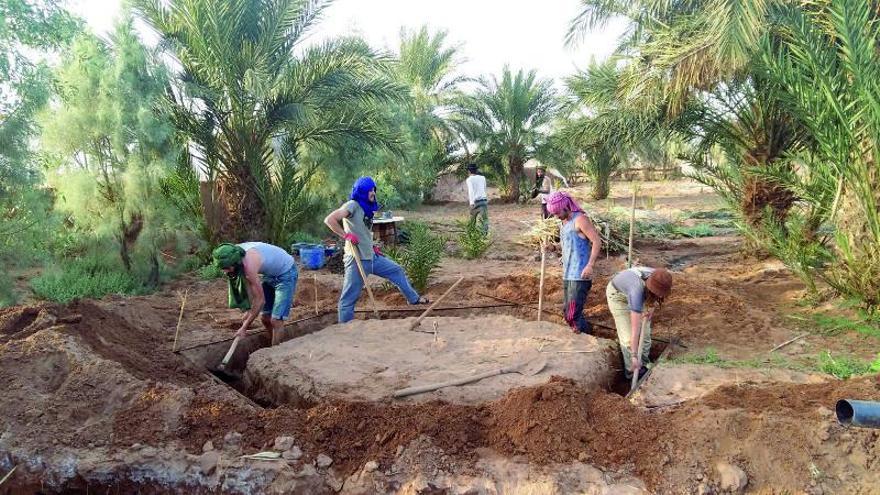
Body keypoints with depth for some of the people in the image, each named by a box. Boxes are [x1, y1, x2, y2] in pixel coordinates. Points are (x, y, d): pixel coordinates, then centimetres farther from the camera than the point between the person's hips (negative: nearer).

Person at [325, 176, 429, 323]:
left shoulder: (366, 208, 12)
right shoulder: (352, 205, -13)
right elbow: (329, 220, -23)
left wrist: (372, 246, 14)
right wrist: (346, 235, -22)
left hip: (371, 257, 9)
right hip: (357, 260, -9)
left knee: (397, 270, 21)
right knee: (349, 297, -2)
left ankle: (413, 298, 39)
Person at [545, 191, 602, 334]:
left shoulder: (580, 219, -11)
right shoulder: (565, 221, 15)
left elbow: (597, 241, -17)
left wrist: (590, 265, -24)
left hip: (580, 276, -9)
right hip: (567, 274, 9)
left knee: (572, 315, -14)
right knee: (567, 311, 12)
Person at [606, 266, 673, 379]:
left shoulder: (660, 280, -30)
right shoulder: (637, 291, -45)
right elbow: (635, 328, -41)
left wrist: (652, 309, -18)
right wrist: (634, 356, -39)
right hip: (617, 294, -5)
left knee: (645, 332, 3)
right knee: (628, 336, -9)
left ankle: (643, 366, 19)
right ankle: (631, 370, 8)